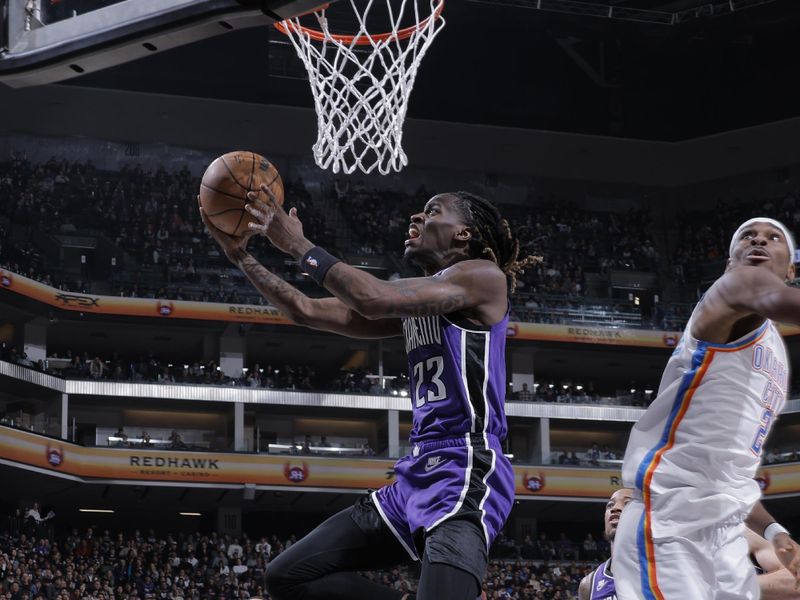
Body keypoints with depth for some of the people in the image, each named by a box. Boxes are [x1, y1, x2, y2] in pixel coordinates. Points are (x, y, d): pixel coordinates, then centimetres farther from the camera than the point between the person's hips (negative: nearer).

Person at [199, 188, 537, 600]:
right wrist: (241, 256, 16)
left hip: (466, 473, -9)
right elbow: (307, 312, 23)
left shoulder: (482, 275, -4)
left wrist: (299, 246, -9)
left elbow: (374, 299, -17)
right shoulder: (413, 300, 21)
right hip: (418, 473, 9)